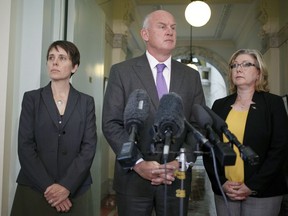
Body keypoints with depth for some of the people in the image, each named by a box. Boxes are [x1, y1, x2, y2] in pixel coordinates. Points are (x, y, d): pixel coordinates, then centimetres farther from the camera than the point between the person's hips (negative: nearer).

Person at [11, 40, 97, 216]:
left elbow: (89, 147, -4)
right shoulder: (31, 98, 3)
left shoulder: (86, 102, 4)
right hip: (34, 190, 0)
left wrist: (66, 186, -15)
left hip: (76, 191, 1)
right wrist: (47, 187, -13)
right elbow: (25, 147, -4)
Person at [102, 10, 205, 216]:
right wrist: (138, 163, -15)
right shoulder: (122, 71, -1)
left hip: (177, 177, 2)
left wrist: (180, 162, -10)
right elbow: (111, 124, -6)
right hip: (133, 175, -2)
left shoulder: (191, 76, 7)